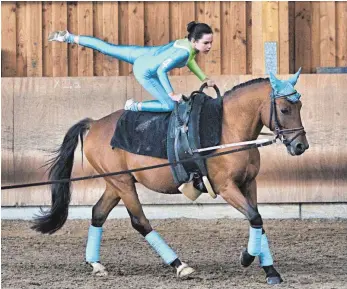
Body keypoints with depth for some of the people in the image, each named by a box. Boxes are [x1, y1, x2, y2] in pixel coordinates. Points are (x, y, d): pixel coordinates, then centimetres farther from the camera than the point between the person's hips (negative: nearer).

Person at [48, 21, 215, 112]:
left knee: (107, 48, 23)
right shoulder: (184, 52, -34)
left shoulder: (190, 43, -7)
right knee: (170, 106, -5)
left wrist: (204, 79, 9)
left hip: (142, 54, 8)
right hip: (145, 73, -8)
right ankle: (134, 107, 14)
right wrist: (172, 94, -31)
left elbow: (189, 61, 15)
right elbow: (161, 71, -35)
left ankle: (69, 38, 32)